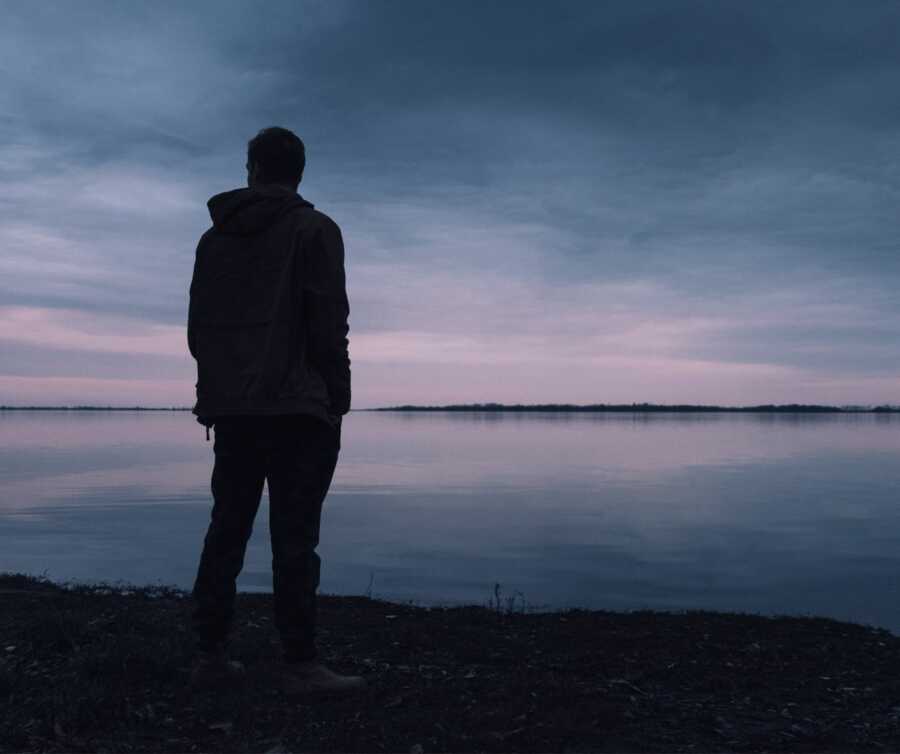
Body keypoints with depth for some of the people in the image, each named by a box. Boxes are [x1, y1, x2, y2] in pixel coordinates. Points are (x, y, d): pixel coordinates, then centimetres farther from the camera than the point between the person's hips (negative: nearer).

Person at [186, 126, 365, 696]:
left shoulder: (215, 238, 15)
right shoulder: (314, 230, -2)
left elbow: (198, 328, 14)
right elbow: (328, 325, -11)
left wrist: (221, 385, 18)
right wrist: (338, 401, -5)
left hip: (230, 409, 6)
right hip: (296, 408, -5)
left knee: (227, 531, 11)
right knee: (294, 536, -5)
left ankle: (211, 655, 16)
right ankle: (301, 665, -2)